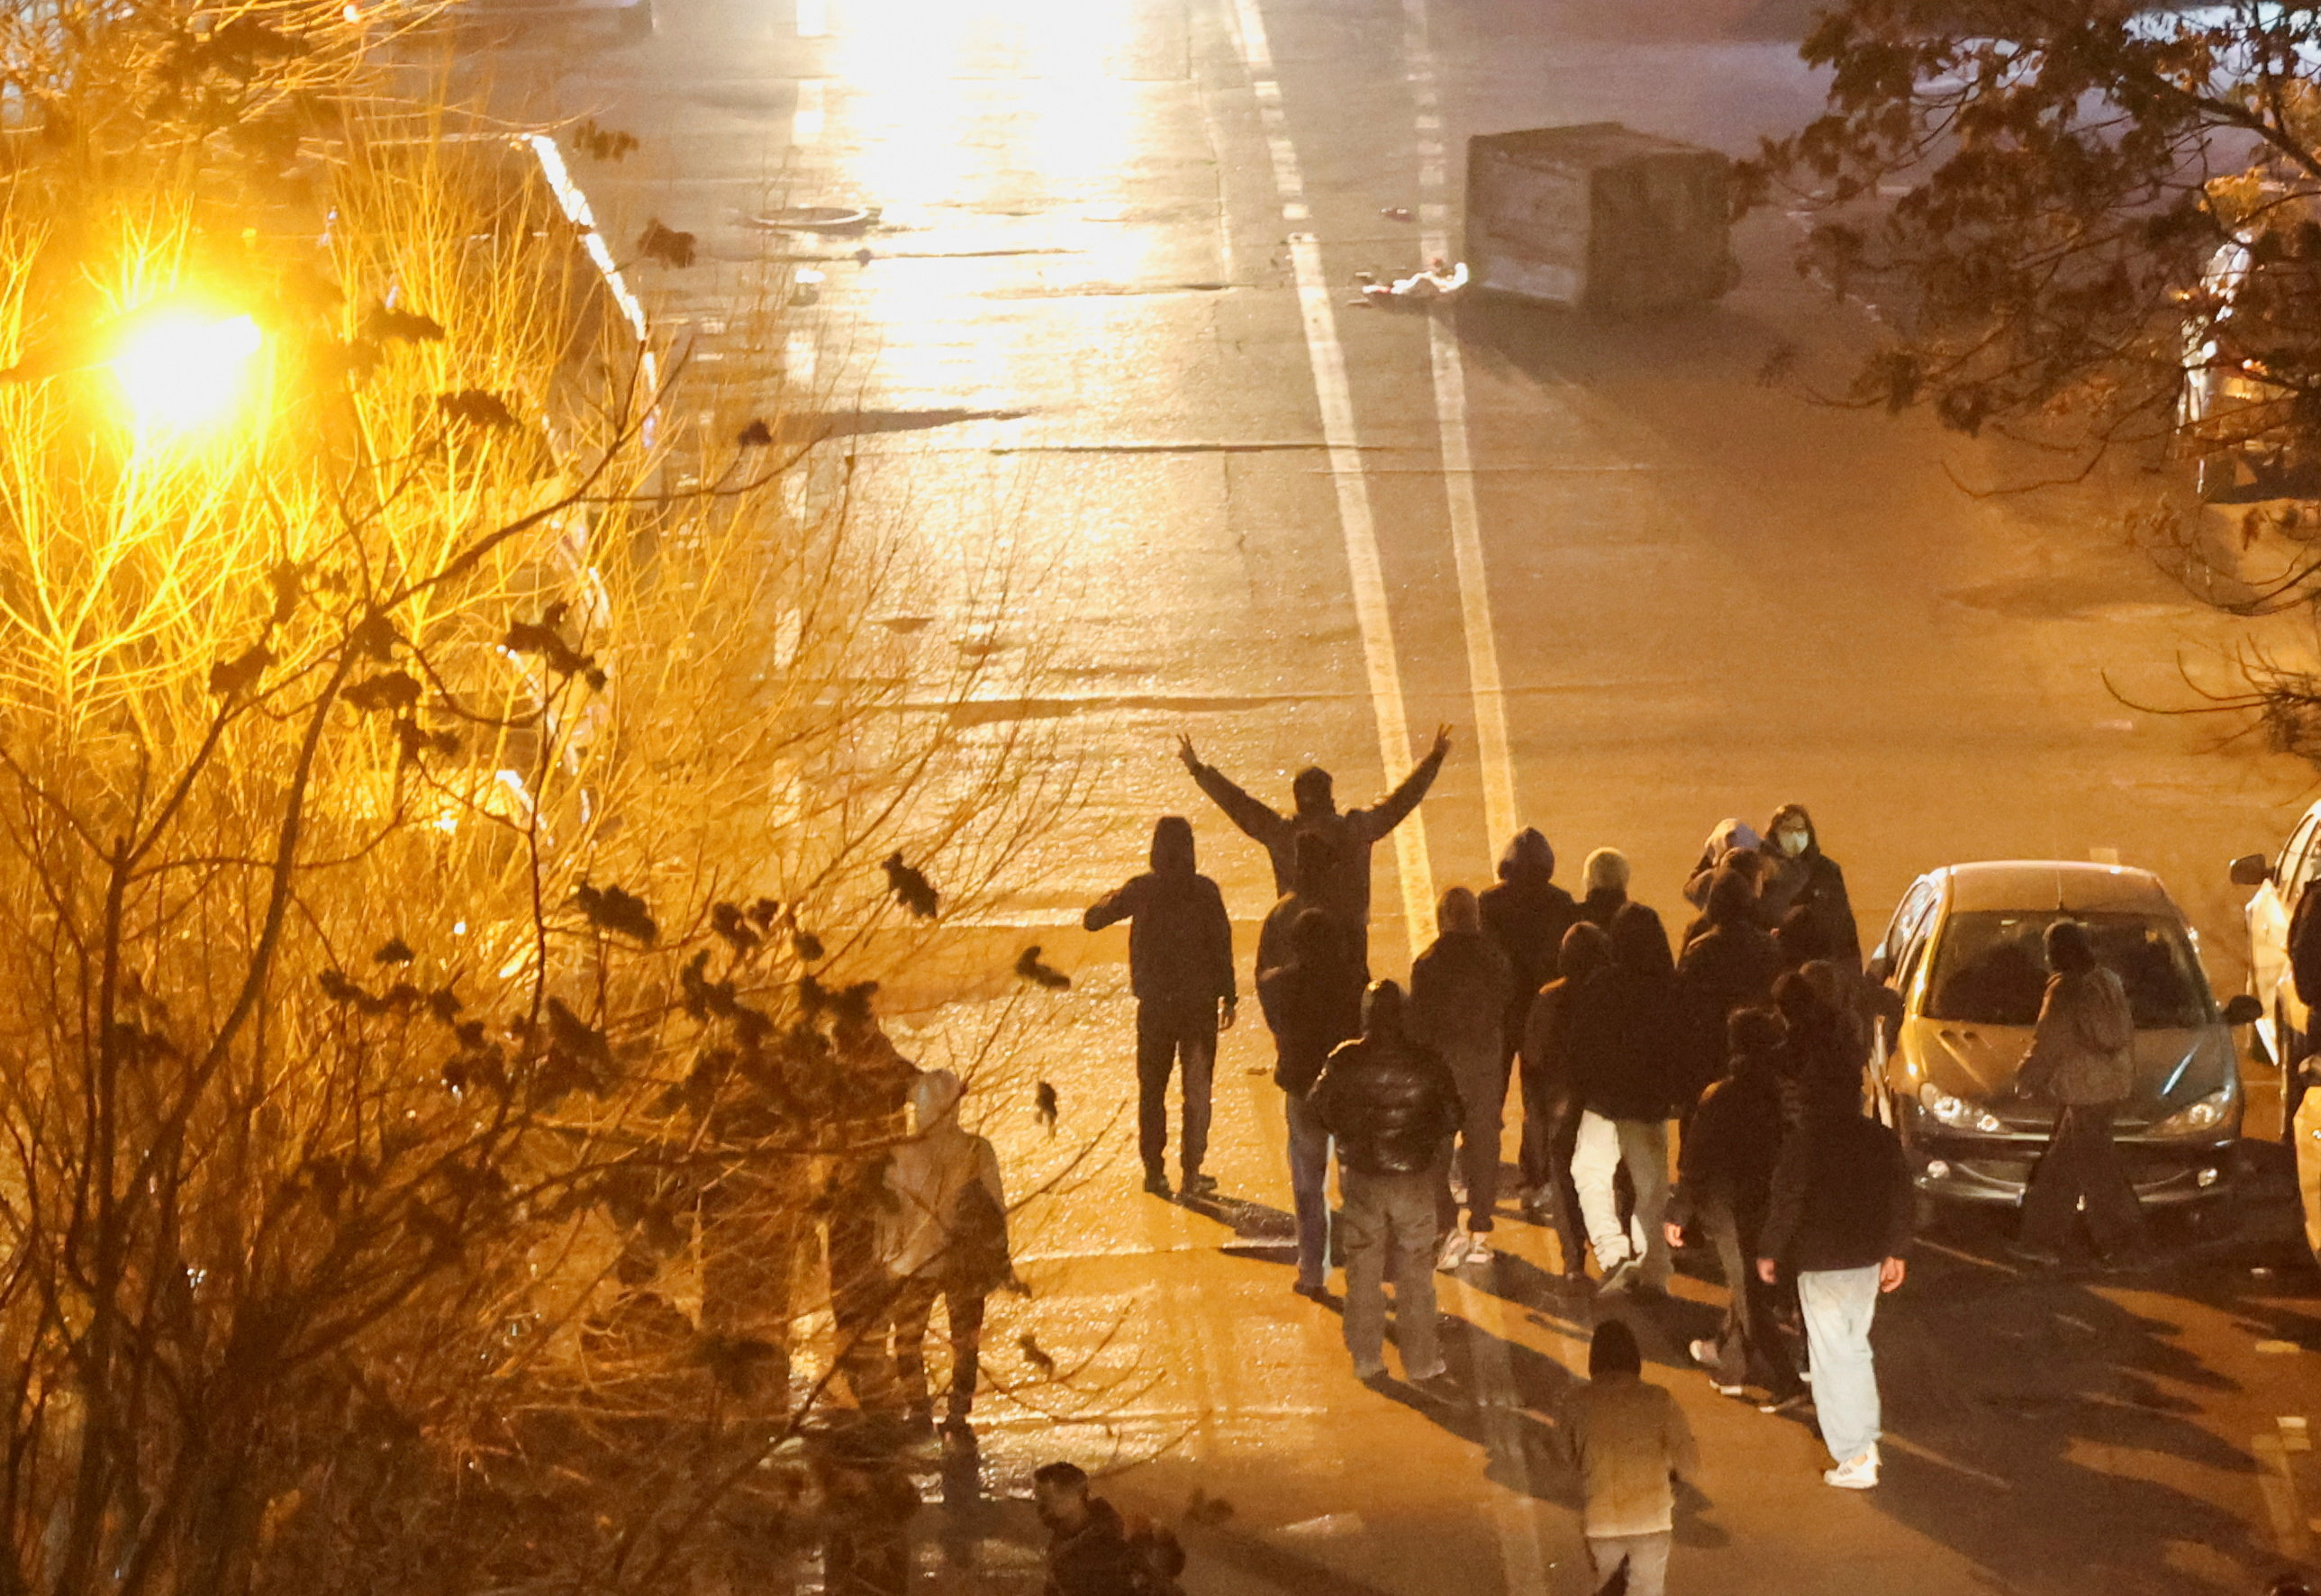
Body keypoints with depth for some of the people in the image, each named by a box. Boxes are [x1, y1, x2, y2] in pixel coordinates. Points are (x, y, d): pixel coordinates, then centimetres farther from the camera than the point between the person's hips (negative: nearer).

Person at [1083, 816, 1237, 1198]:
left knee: (1152, 1089, 13)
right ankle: (1192, 1172, 5)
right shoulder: (1205, 891, -8)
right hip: (1199, 1003, -1)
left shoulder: (1140, 890, -5)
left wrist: (1110, 899, 24)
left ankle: (1154, 1170, 12)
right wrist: (1228, 996, -1)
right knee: (1197, 1088, 7)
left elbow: (1092, 920, 4)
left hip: (1154, 1005, 1)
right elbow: (1222, 943, -8)